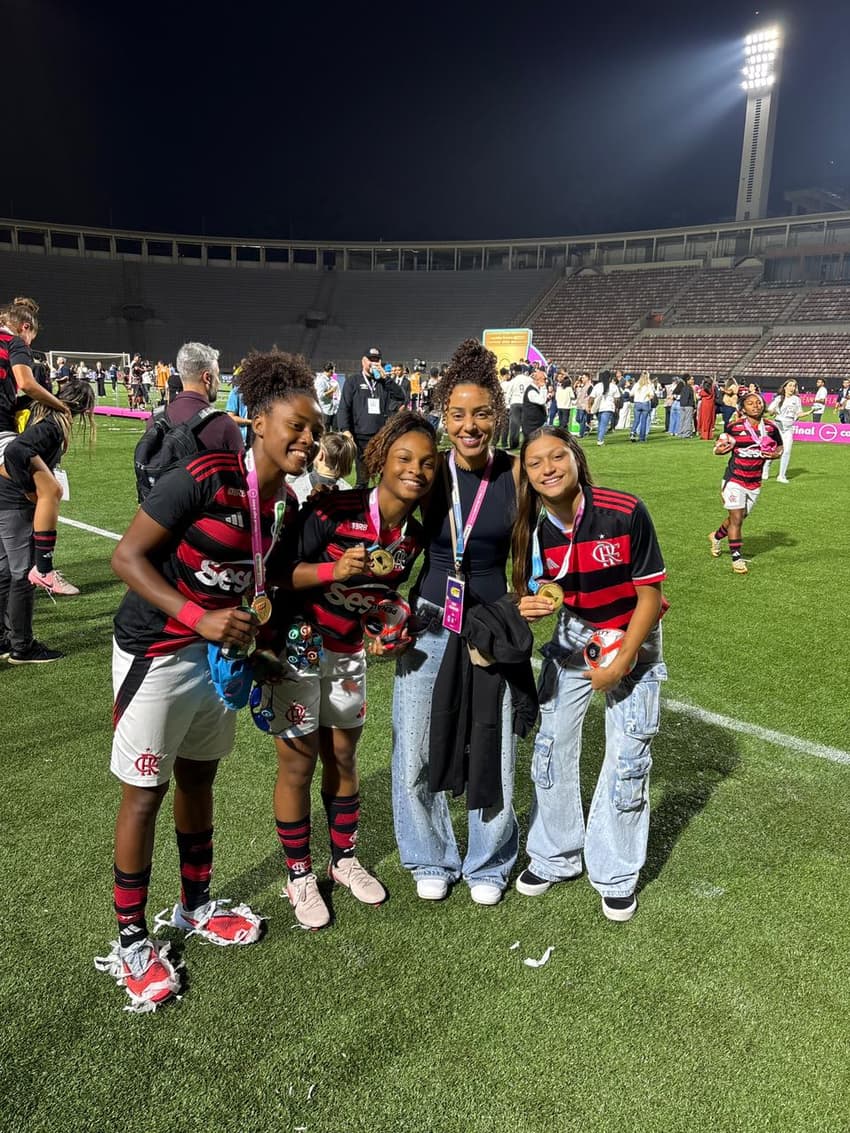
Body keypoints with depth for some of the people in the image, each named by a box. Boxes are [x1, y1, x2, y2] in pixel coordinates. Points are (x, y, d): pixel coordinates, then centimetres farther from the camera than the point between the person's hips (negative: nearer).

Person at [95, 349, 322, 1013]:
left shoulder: (285, 506, 0)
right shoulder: (205, 478, -23)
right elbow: (127, 557, -23)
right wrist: (200, 618, -31)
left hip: (219, 653, 7)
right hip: (156, 654, -7)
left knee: (199, 778, 21)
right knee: (144, 795, 5)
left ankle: (195, 906, 41)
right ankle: (130, 941, 24)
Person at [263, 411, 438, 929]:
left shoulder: (413, 535, -3)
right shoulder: (335, 509, -23)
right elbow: (282, 573, -22)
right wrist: (333, 569, -38)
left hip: (349, 653, 6)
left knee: (343, 757, 17)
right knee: (299, 763, 6)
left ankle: (345, 859, 38)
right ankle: (300, 876, 25)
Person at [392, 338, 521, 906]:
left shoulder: (514, 472, -5)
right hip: (427, 625, 0)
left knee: (494, 756, 7)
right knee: (414, 755, 7)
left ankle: (488, 864, 34)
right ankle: (432, 859, 34)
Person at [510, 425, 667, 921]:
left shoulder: (625, 513, -25)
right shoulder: (533, 530, -14)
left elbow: (650, 594, -17)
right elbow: (533, 593, -2)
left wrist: (620, 664, -17)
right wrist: (530, 607, -27)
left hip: (633, 639, -3)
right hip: (573, 637, 4)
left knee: (627, 758, 1)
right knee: (552, 745, 7)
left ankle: (617, 875, 21)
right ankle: (554, 856, 28)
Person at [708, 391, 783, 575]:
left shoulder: (771, 428, 1)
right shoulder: (734, 426, -7)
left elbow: (779, 448, 15)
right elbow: (723, 447, 6)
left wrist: (775, 455, -7)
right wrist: (720, 450, -17)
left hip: (754, 482, 4)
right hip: (734, 479, -4)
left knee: (739, 517, 15)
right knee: (736, 518, -8)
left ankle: (716, 537, 43)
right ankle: (737, 557, 3)